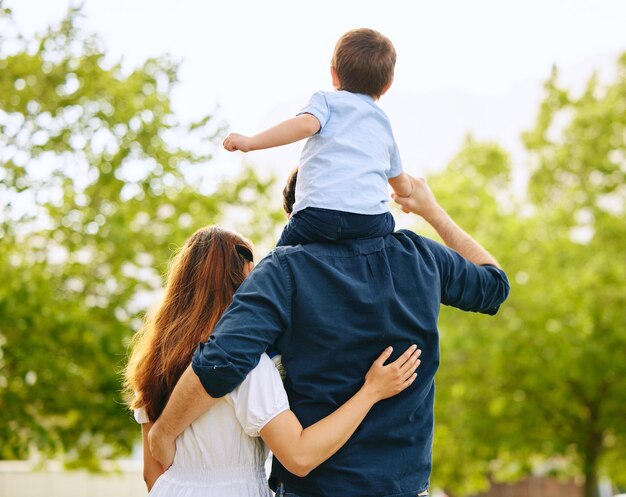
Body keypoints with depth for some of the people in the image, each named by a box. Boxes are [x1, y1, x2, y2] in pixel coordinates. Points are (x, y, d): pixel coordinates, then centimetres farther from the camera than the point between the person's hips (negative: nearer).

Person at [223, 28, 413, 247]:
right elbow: (399, 181, 44)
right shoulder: (384, 125, 30)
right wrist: (407, 196, 68)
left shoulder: (327, 100, 14)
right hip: (372, 221, 4)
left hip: (320, 213, -4)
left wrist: (251, 142, -12)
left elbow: (305, 124, -11)